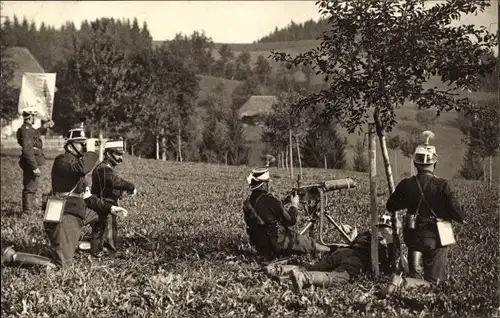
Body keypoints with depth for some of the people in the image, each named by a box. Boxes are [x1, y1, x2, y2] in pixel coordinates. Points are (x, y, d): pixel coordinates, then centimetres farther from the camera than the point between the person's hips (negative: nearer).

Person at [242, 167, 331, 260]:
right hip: (278, 245, -7)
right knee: (310, 244, 14)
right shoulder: (269, 200, -22)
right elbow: (291, 221, -14)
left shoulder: (247, 202, 0)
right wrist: (294, 205, 2)